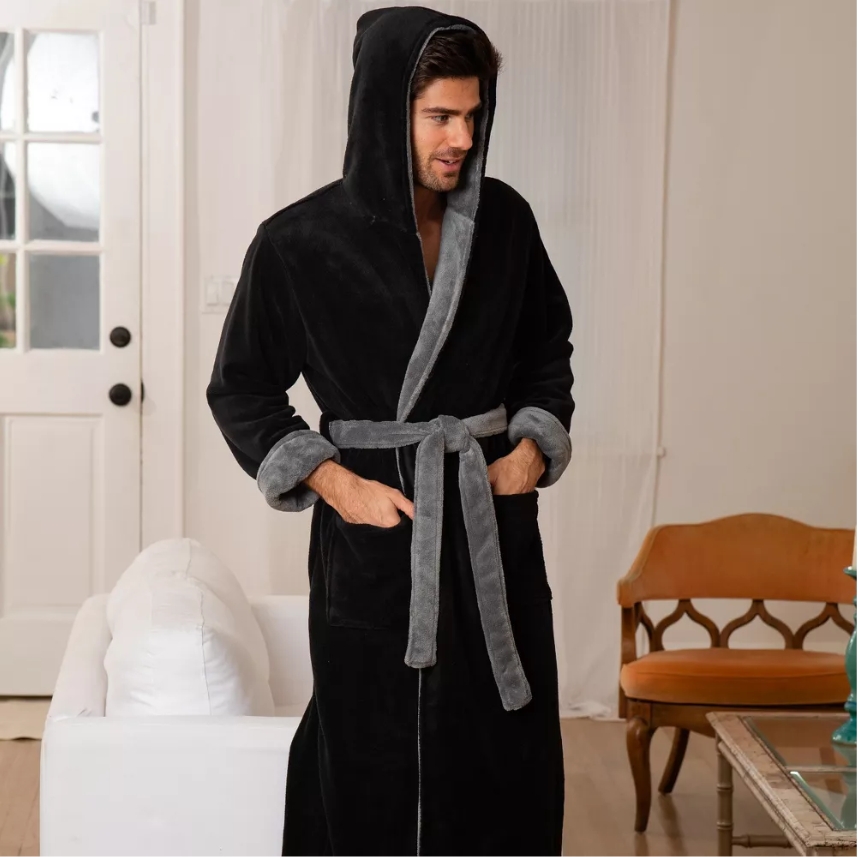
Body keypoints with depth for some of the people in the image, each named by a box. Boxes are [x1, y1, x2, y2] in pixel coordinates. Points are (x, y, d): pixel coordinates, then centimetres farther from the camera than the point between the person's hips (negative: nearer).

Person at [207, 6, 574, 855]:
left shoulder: (503, 220, 1)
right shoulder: (301, 242, -9)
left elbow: (549, 345, 17)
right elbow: (239, 390, 0)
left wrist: (534, 445, 1)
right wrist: (336, 484, -9)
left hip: (495, 529, 4)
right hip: (376, 537, -3)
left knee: (506, 768, 7)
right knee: (378, 780, 3)